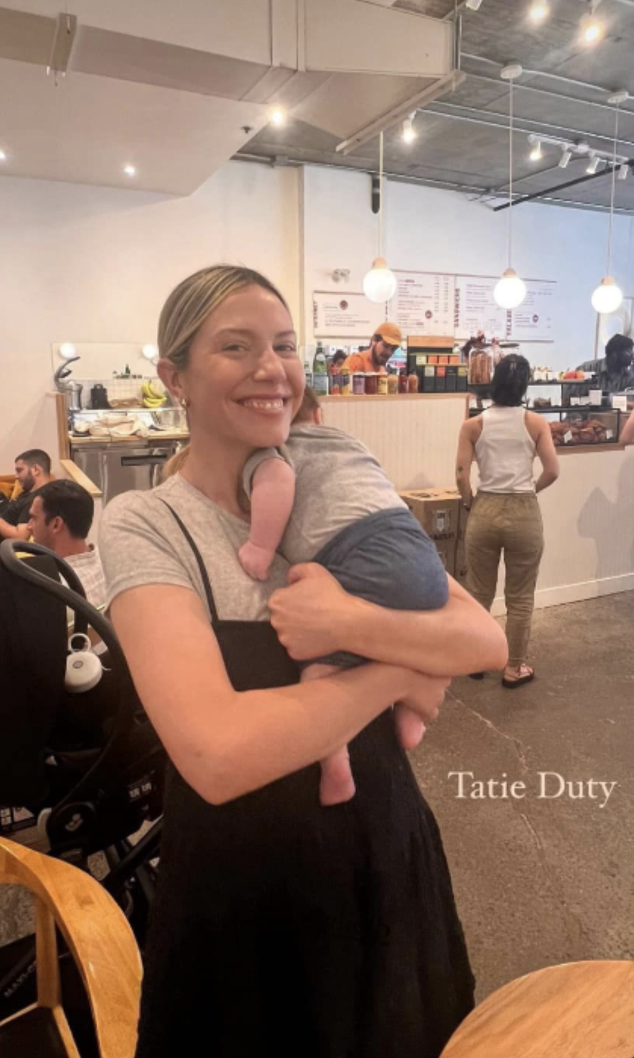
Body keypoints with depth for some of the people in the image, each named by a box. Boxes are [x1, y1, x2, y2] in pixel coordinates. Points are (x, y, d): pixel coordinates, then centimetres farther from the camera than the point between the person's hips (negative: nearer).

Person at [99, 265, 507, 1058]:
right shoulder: (143, 524, -16)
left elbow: (487, 640, -10)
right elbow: (218, 754, -30)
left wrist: (354, 624, -27)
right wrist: (399, 670, -20)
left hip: (385, 844, 5)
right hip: (245, 880, -4)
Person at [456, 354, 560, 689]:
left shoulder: (473, 425, -1)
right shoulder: (536, 423, -2)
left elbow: (462, 477, -7)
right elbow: (552, 472, -7)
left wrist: (470, 503, 10)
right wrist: (530, 489, 12)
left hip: (484, 511, 1)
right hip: (524, 514, -1)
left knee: (479, 593, 17)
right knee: (520, 598, 13)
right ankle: (513, 668, 23)